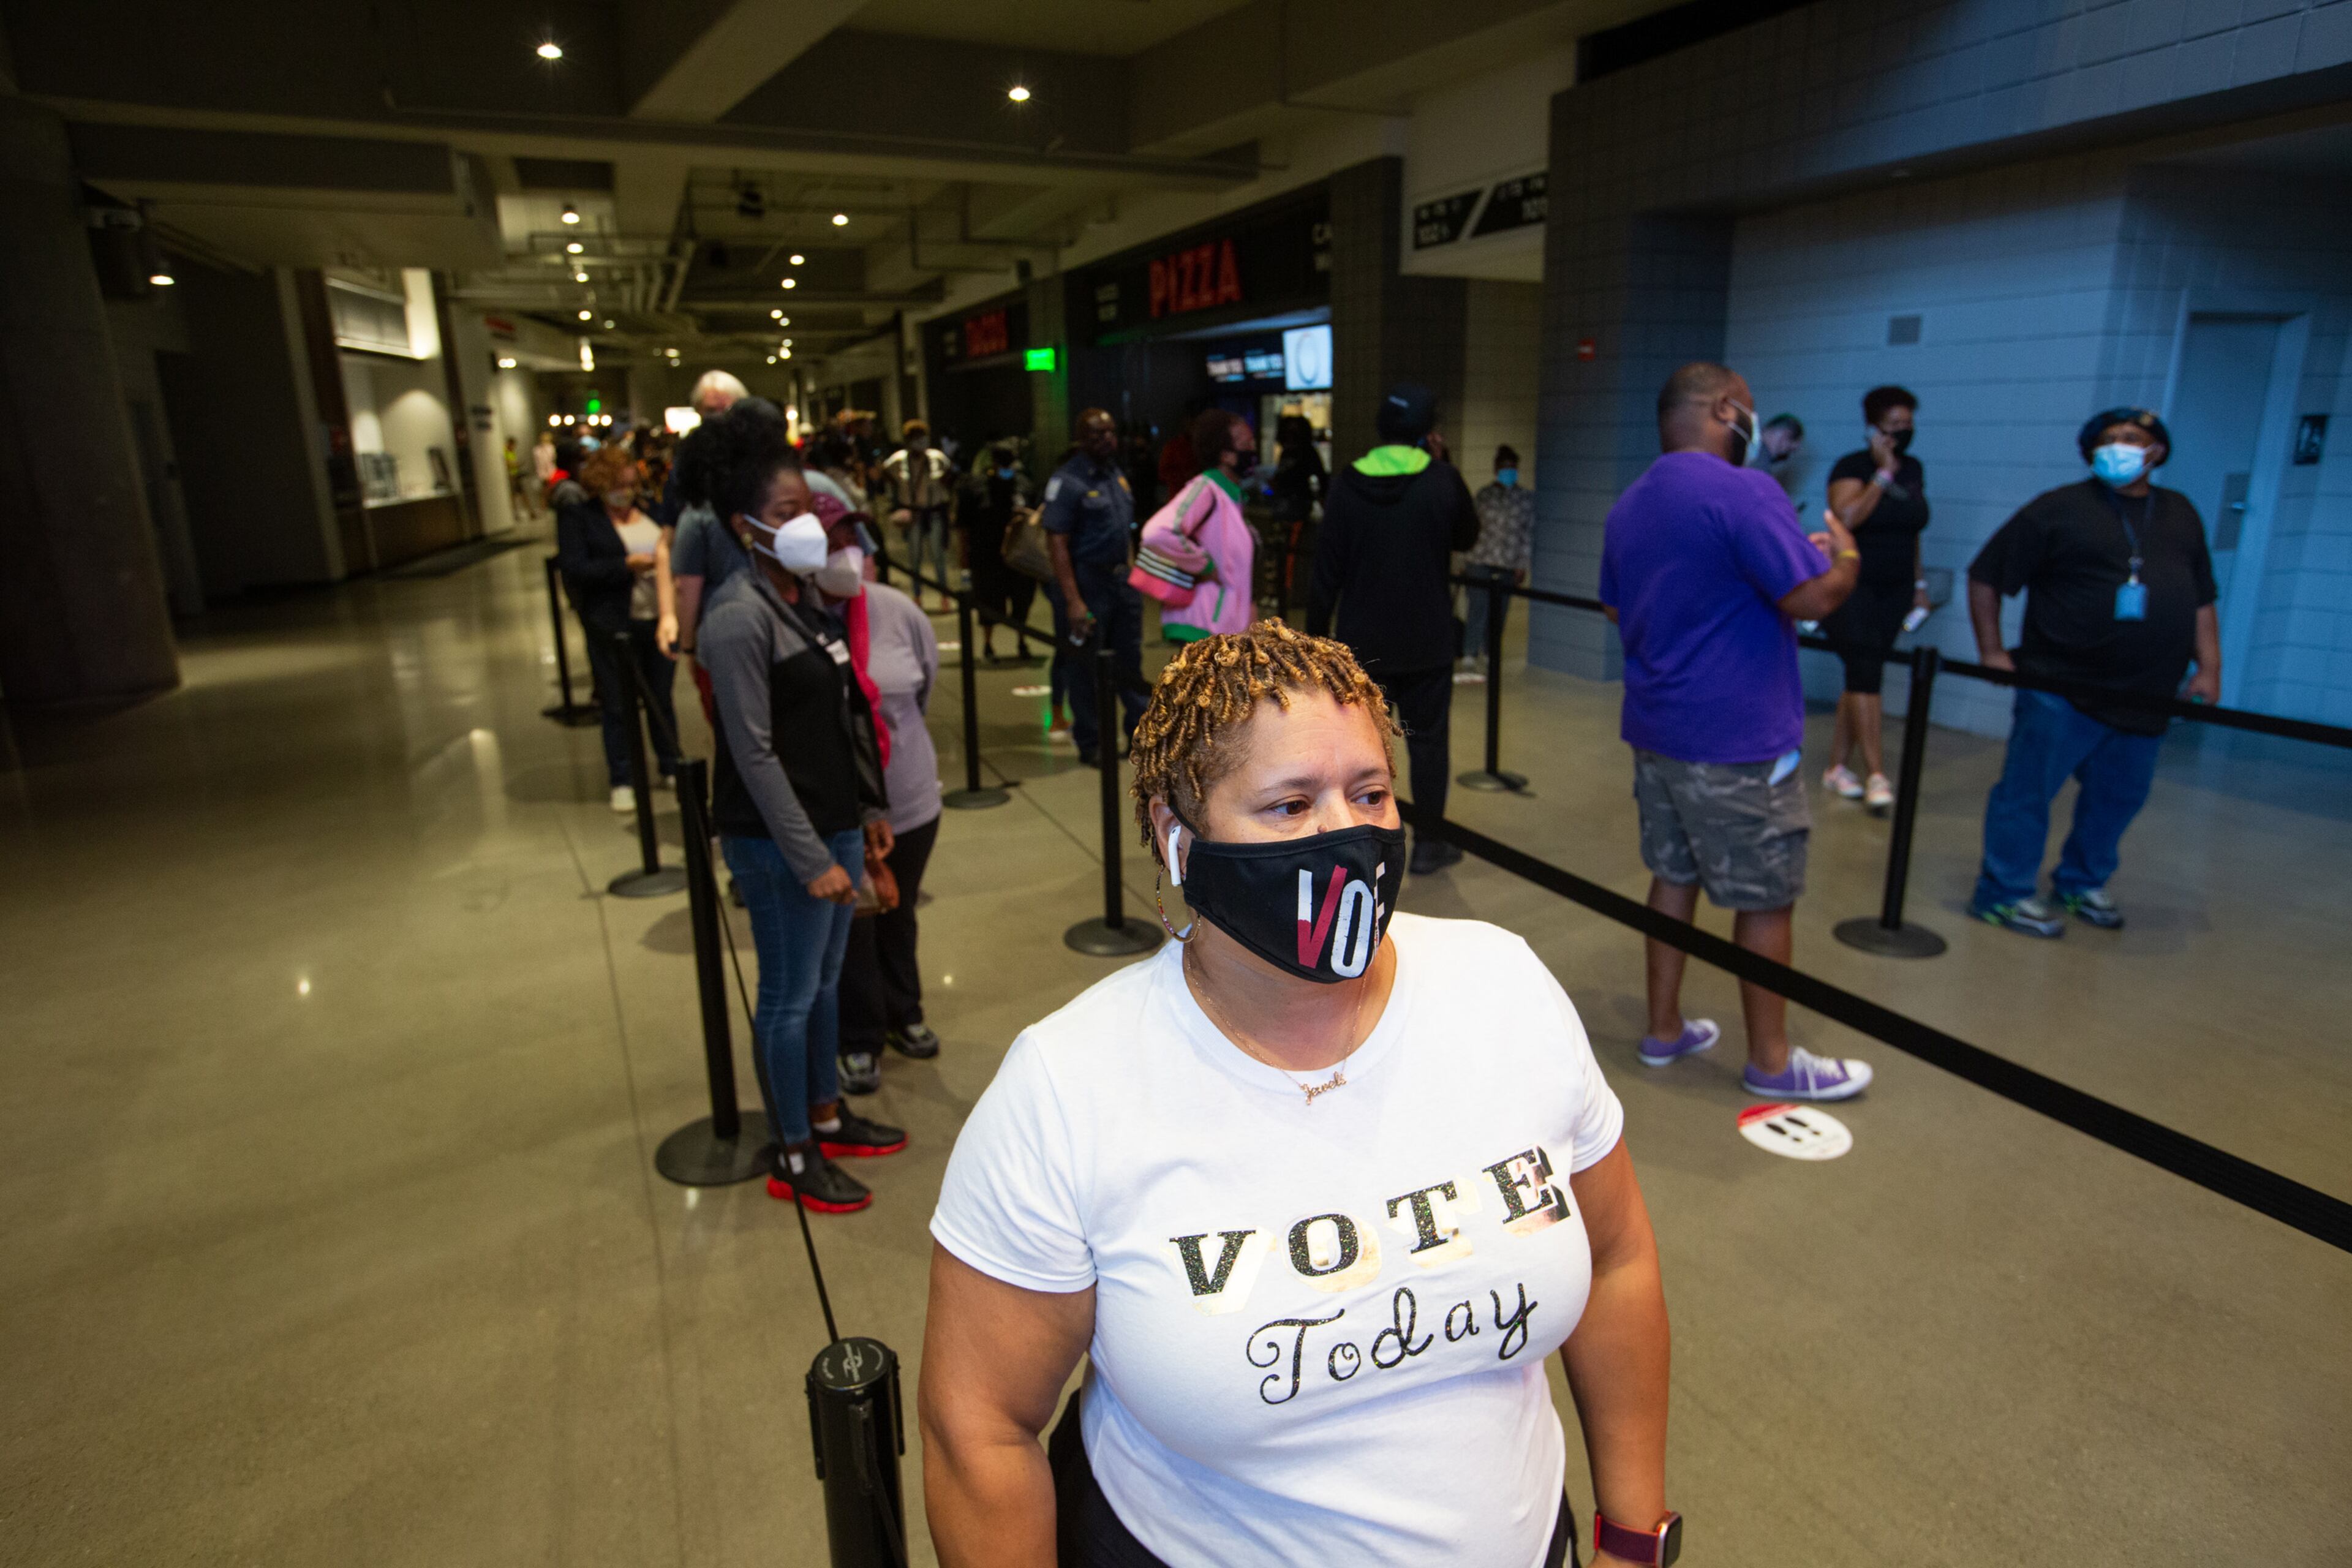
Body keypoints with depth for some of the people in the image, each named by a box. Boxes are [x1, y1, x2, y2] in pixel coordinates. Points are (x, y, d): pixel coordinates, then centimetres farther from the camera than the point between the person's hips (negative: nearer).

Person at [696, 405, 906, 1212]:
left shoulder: (804, 595, 9)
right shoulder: (740, 616, -18)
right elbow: (754, 754, -20)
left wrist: (869, 806, 16)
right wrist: (810, 858, -20)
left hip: (835, 822, 8)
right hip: (780, 840, -8)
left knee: (826, 979, 20)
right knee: (790, 996, 6)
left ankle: (827, 1116, 38)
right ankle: (794, 1158, 23)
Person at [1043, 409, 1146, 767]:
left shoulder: (1117, 474, 11)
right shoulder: (1067, 481, -13)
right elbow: (1057, 543, -18)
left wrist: (1132, 574, 12)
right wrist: (1073, 601, -24)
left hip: (1122, 578, 7)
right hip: (1087, 582, -7)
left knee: (1130, 660, 14)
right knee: (1087, 666, 3)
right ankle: (1090, 744, 16)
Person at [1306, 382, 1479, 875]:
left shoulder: (1346, 485, -4)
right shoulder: (1443, 482, -8)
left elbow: (1327, 572, -3)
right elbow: (1467, 536, 12)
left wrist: (1316, 635, 5)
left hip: (1362, 643, 1)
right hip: (1427, 644, -1)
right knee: (1428, 739, 11)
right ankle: (1428, 844, 18)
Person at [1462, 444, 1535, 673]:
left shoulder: (1526, 497, 5)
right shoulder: (1484, 494, 7)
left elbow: (1528, 533, 4)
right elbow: (1473, 527, 11)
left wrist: (1523, 565, -1)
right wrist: (1465, 561, 9)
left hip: (1509, 565, 1)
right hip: (1481, 560, -1)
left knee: (1500, 611, 4)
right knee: (1476, 607, -6)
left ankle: (1488, 653, 16)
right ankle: (1470, 653, 0)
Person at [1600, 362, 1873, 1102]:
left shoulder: (1629, 506, 11)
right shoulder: (1744, 493, -17)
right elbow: (1814, 597, -20)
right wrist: (1845, 554, 0)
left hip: (1656, 729, 8)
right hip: (1736, 741, -8)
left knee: (1674, 876, 17)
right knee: (1766, 898, 5)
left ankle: (1664, 1029, 26)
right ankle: (1771, 1060, 19)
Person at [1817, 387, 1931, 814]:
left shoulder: (1914, 469, 11)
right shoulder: (1853, 466, -8)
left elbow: (1912, 532, 19)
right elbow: (1846, 517, -25)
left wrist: (1920, 583, 18)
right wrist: (1883, 473, -20)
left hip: (1895, 590, 6)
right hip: (1853, 586, -6)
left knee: (1861, 676, 7)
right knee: (1866, 672, -13)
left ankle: (1838, 766, 13)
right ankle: (1877, 775, -13)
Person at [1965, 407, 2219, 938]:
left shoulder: (2180, 515, 15)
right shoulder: (2060, 509, -2)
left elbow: (2202, 600, 19)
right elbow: (1985, 576, -2)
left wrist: (2209, 667, 10)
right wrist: (1992, 651, -7)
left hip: (2146, 698, 6)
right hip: (2063, 689, -6)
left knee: (2118, 798, 12)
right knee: (2027, 789, -5)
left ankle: (2081, 884, 28)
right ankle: (2003, 893, 4)